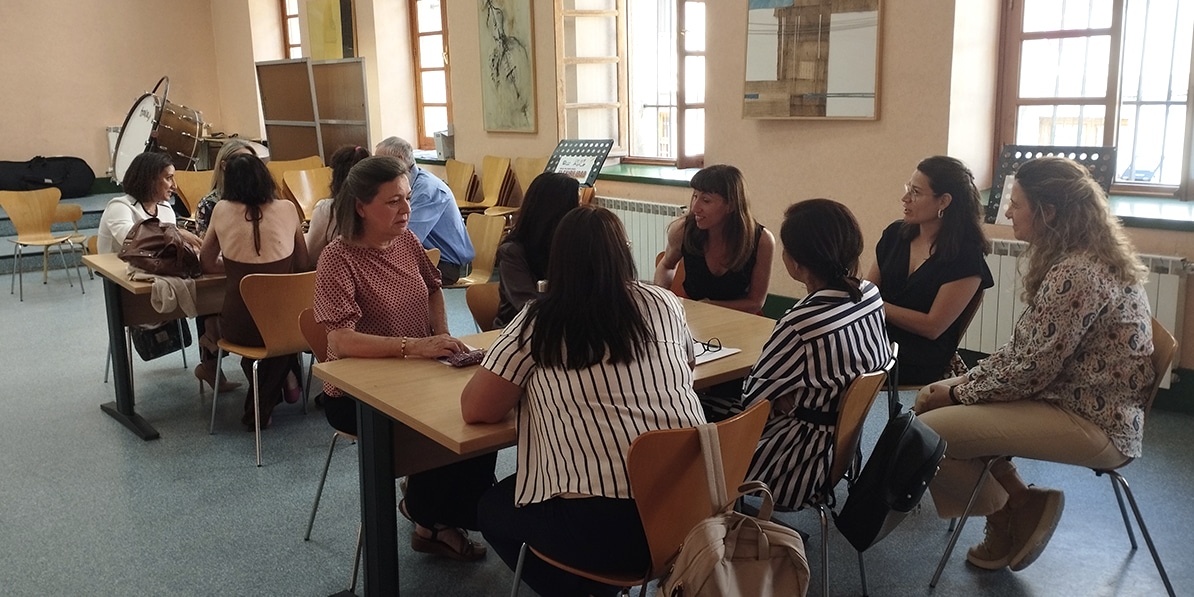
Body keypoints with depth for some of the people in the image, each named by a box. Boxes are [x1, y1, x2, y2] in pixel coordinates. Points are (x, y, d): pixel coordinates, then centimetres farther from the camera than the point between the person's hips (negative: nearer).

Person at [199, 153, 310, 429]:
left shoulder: (222, 210, -1)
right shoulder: (287, 209, -1)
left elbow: (207, 263, 10)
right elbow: (302, 264, 9)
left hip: (238, 326, 0)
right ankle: (286, 378, 29)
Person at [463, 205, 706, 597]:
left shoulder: (539, 321, -1)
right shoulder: (663, 304, 8)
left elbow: (475, 410, 0)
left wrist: (518, 381, 19)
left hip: (603, 526, -5)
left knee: (493, 509, 24)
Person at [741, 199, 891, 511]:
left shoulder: (801, 324, -31)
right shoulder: (871, 294, -8)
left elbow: (752, 394, -19)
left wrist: (784, 400, 2)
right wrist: (798, 395, 0)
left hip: (802, 461, -8)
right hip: (848, 436, 8)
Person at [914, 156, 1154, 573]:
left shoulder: (1076, 275, -24)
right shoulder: (1074, 259, 9)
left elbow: (1029, 371, -23)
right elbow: (1024, 348, 11)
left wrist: (957, 392, -9)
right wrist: (962, 382, 1)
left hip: (1095, 426, -10)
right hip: (1072, 397, 10)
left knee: (925, 435, -16)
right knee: (937, 403, 10)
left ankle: (1017, 509, 8)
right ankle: (1015, 507, 14)